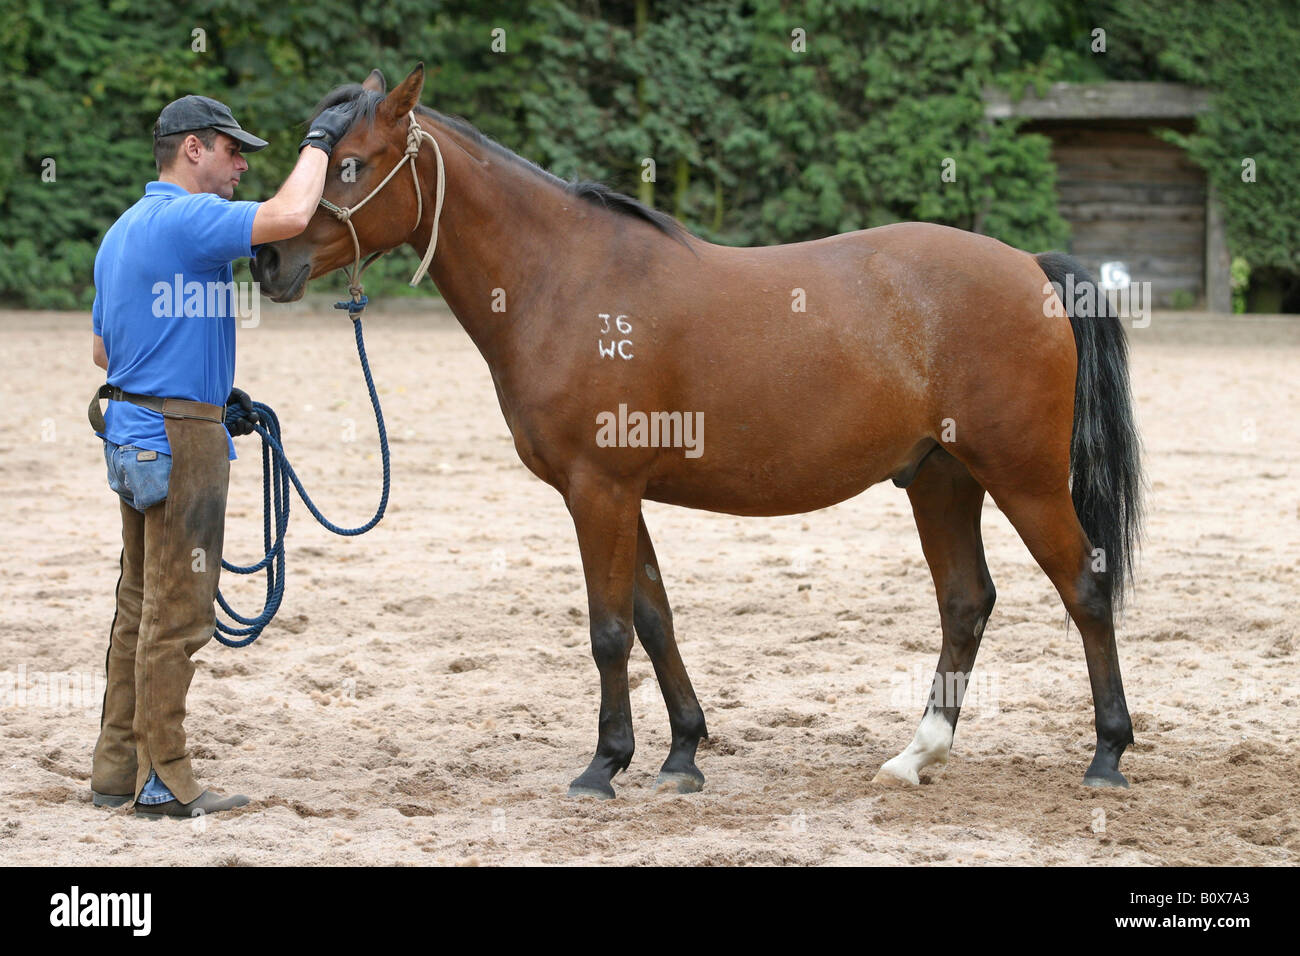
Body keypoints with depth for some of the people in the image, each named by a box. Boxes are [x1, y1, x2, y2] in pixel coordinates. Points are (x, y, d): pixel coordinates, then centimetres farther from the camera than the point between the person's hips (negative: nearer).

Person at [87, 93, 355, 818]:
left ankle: (117, 769, 18)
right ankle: (164, 780, -2)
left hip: (136, 430, 10)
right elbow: (288, 217, -29)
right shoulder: (188, 218, -15)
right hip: (182, 437, -10)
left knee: (141, 607, 14)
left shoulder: (122, 232, 17)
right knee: (177, 613, -5)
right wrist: (320, 141, -12)